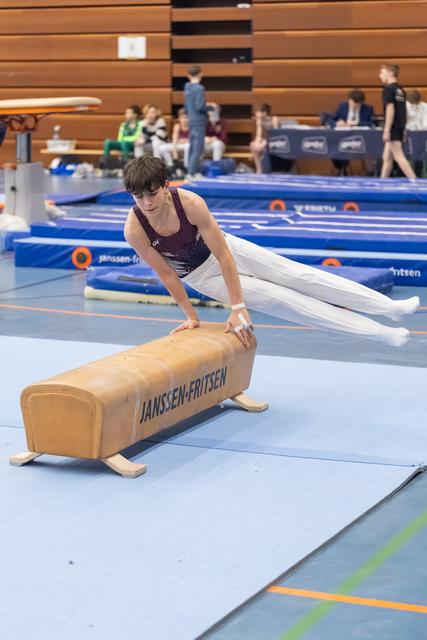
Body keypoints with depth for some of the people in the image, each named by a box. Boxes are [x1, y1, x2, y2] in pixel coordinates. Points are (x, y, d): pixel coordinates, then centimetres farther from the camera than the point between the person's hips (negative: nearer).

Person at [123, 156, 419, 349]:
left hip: (226, 249, 0)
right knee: (281, 299, -6)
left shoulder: (190, 203, -32)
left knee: (298, 276, -8)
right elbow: (165, 273, -16)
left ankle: (390, 307, -2)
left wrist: (238, 307, -26)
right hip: (201, 275, 0)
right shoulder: (134, 229, -30)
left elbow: (222, 253, -27)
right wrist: (191, 316, -9)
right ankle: (379, 332, -4)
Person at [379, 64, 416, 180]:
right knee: (387, 157, 13)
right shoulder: (401, 90, 14)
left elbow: (390, 110, -18)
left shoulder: (388, 89, -10)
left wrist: (386, 130, -18)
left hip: (393, 127, -9)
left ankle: (414, 181, -14)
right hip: (400, 127, 9)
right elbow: (403, 111, 16)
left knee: (399, 157, -9)